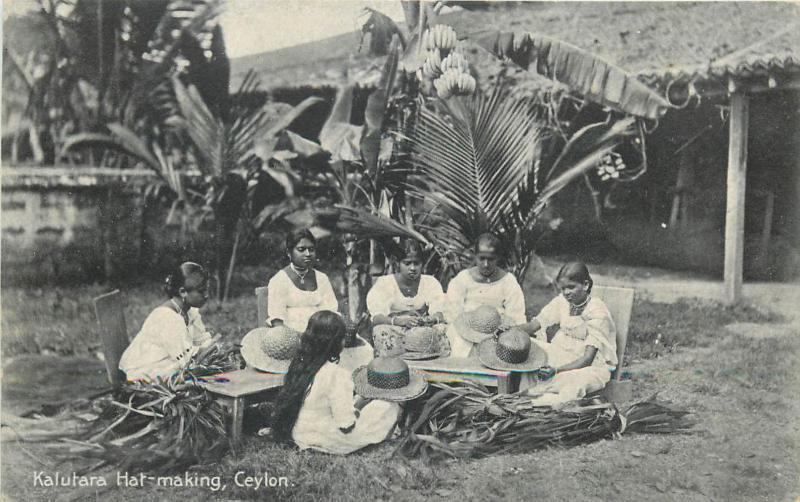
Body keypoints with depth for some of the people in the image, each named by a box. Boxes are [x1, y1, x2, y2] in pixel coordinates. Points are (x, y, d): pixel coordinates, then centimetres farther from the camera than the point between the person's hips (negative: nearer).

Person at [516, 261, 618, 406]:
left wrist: (557, 370, -37)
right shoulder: (562, 301, -1)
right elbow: (533, 325, -3)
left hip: (594, 364, -6)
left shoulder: (598, 312, -18)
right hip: (564, 358, 6)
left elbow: (587, 359, -23)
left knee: (574, 381, -39)